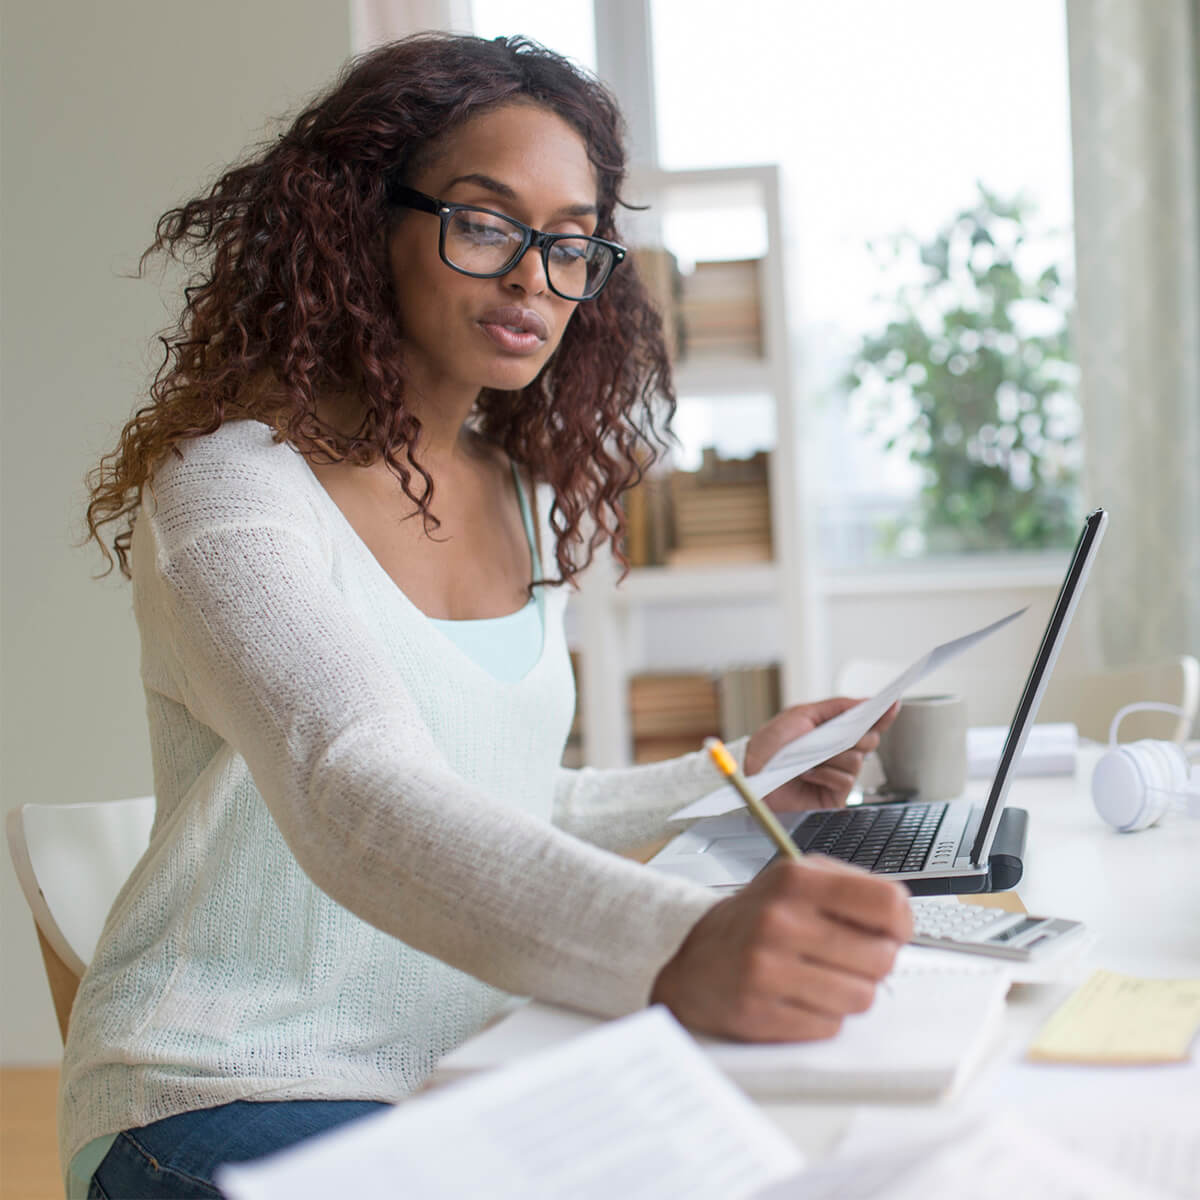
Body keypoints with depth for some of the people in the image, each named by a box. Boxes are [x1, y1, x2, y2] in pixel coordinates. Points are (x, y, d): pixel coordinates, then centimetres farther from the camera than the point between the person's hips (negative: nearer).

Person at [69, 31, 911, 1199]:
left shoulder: (529, 504, 10)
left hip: (469, 1086, 7)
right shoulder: (231, 486, -15)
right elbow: (361, 802, -33)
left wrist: (730, 781, 13)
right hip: (232, 1099, -7)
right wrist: (680, 949, -48)